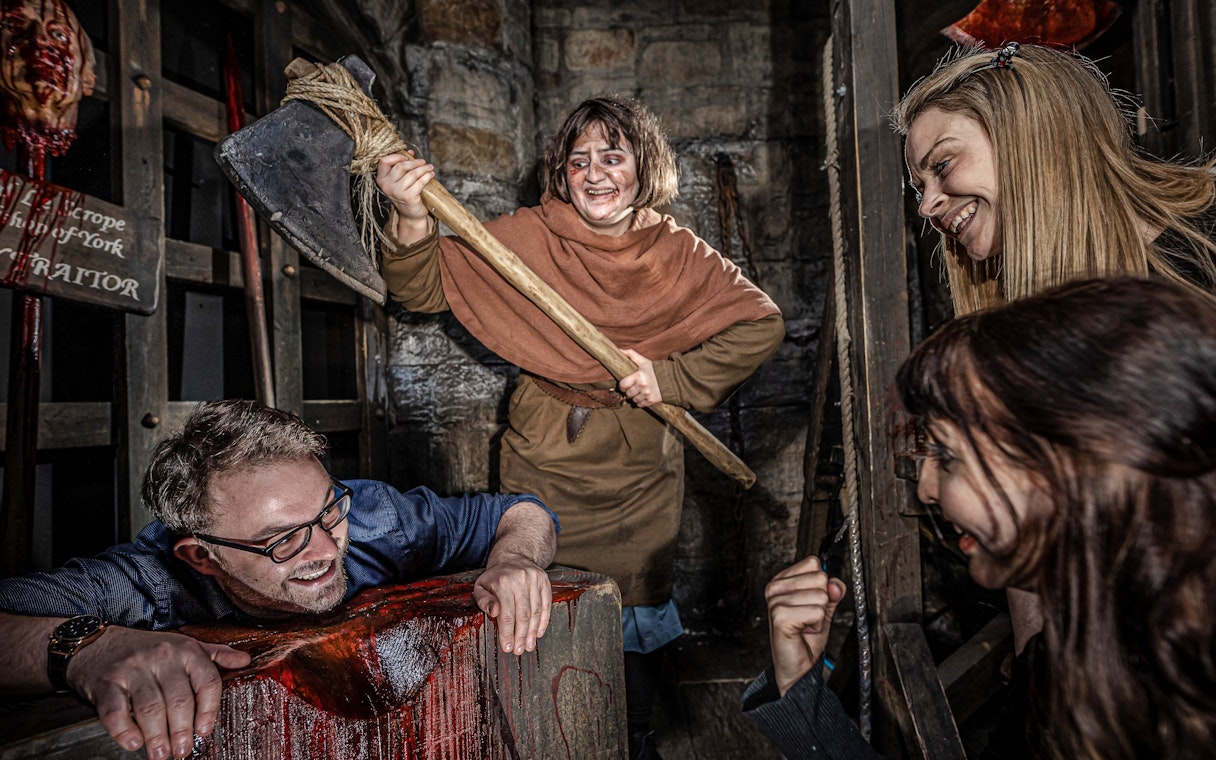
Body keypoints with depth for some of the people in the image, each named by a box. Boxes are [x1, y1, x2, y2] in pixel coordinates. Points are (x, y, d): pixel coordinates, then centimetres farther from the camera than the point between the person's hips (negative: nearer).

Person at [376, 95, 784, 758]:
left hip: (642, 468, 2)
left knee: (637, 609, 16)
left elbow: (761, 324, -6)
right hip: (544, 462, -1)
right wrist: (412, 221, -34)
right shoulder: (527, 238, -9)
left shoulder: (678, 252, -5)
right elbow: (422, 288, -13)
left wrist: (672, 378, -16)